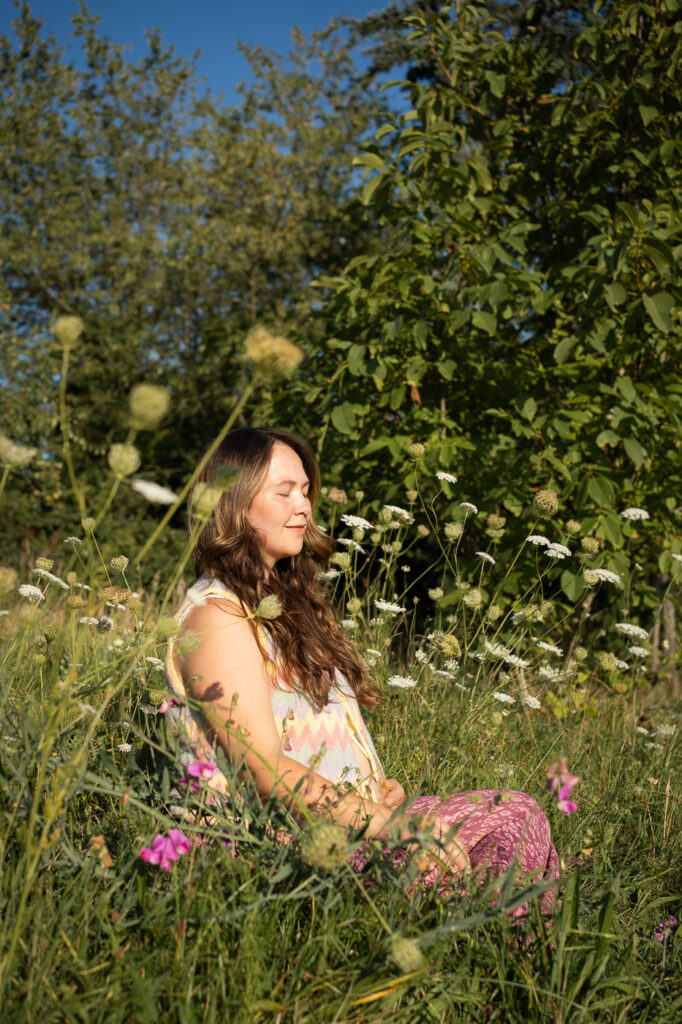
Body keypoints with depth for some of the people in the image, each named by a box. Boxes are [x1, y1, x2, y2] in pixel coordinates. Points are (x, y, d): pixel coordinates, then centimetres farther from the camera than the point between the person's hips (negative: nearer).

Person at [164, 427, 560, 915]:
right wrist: (388, 824, -20)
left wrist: (383, 791, -1)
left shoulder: (282, 603, 19)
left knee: (518, 813, -6)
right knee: (514, 824, -16)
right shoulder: (216, 617, -12)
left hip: (355, 814, 9)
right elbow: (268, 773, -19)